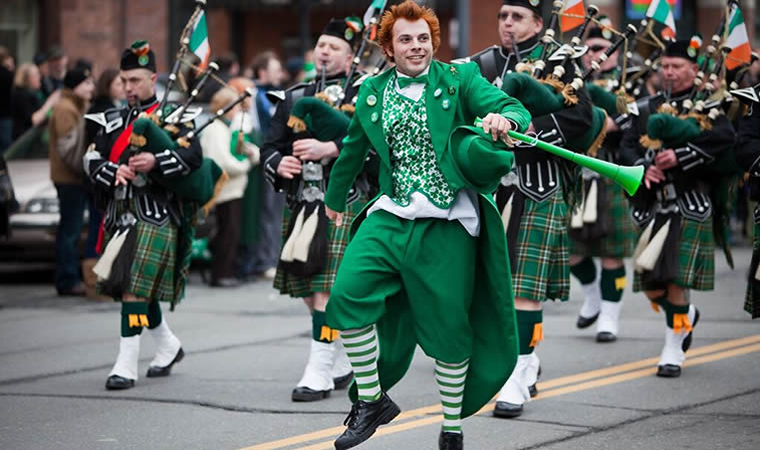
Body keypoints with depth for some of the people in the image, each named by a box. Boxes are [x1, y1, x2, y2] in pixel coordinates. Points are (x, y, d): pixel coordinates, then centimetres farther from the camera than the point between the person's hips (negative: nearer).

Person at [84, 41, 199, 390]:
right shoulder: (112, 121, 15)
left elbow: (193, 156, -14)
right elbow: (92, 161, 7)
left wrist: (155, 162, -28)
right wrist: (114, 172, -14)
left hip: (155, 214, -6)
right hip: (119, 213, 6)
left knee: (136, 287, -13)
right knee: (130, 287, 14)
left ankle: (127, 365, -11)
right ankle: (168, 346, 35)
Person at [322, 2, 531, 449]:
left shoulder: (459, 79, 1)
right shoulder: (372, 93, 10)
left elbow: (516, 111, -10)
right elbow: (354, 148, 26)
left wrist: (504, 120, -34)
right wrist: (335, 198, 38)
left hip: (446, 225, -3)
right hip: (391, 217, 3)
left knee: (449, 327, 3)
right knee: (347, 295, -15)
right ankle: (372, 401, 3)